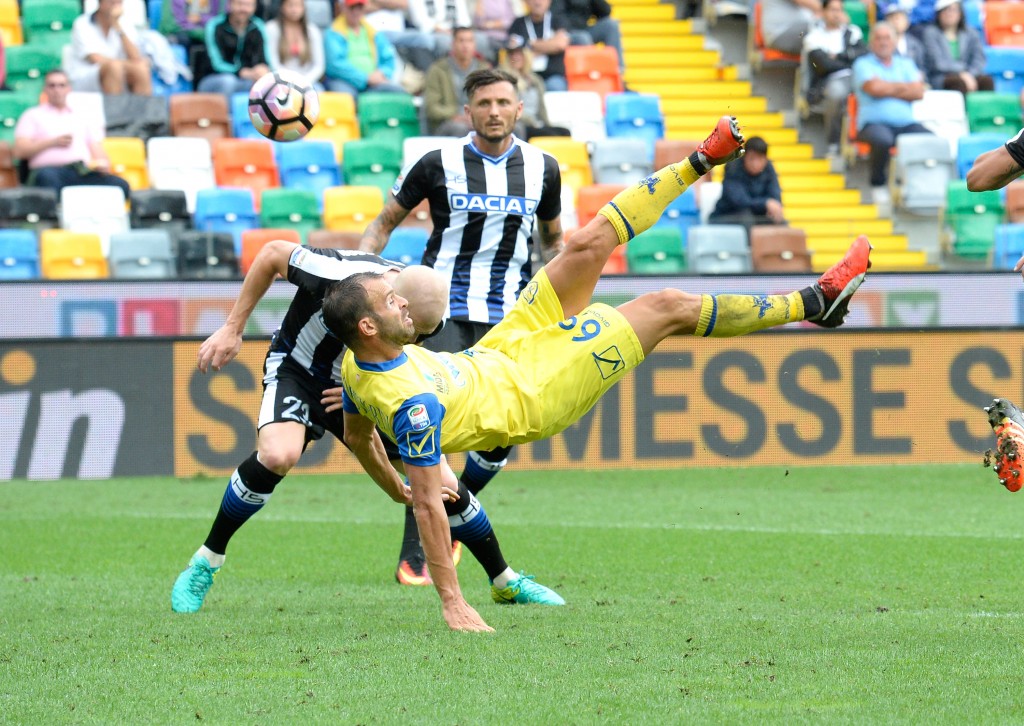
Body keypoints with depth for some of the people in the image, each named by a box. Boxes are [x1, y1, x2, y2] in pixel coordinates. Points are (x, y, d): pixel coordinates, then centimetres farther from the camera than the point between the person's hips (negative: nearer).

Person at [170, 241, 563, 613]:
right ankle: (204, 564, -15)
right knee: (277, 455, -34)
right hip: (298, 371, -4)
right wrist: (233, 328, -14)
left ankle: (506, 582, 19)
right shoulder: (337, 275, -36)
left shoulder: (425, 314, -22)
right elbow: (272, 254, -18)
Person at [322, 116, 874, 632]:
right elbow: (428, 505, -36)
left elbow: (358, 439, 3)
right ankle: (813, 304, 14)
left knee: (588, 246, 4)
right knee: (669, 307, -4)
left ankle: (700, 163, 27)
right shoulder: (411, 403, -39)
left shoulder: (355, 366, -14)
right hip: (531, 396, -8)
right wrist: (451, 603, -35)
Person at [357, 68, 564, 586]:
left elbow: (551, 239, 21)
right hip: (444, 307, -3)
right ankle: (414, 557, -12)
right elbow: (385, 221, 8)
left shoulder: (541, 169, 4)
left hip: (508, 317, 3)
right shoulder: (439, 165, -4)